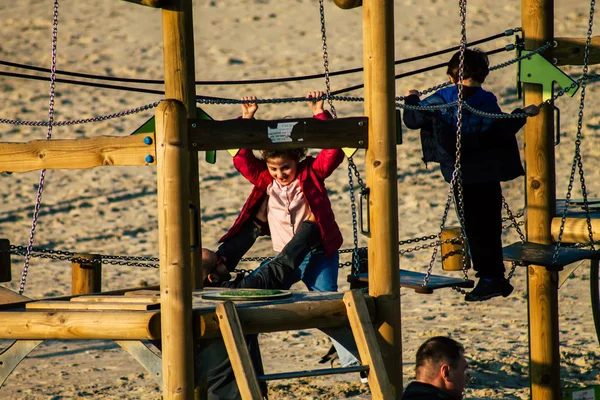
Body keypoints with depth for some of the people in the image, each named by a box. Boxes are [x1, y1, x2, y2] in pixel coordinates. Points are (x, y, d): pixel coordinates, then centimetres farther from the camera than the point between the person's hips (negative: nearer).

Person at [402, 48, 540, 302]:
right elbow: (501, 131, -13)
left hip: (461, 175, 0)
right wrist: (523, 114, -1)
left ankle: (489, 277, 1)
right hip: (489, 174, 1)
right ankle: (496, 278, 13)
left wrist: (412, 100, 22)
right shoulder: (487, 101, -7)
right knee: (490, 225, 9)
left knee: (475, 227, 5)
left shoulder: (440, 101, -4)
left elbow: (413, 120, 2)